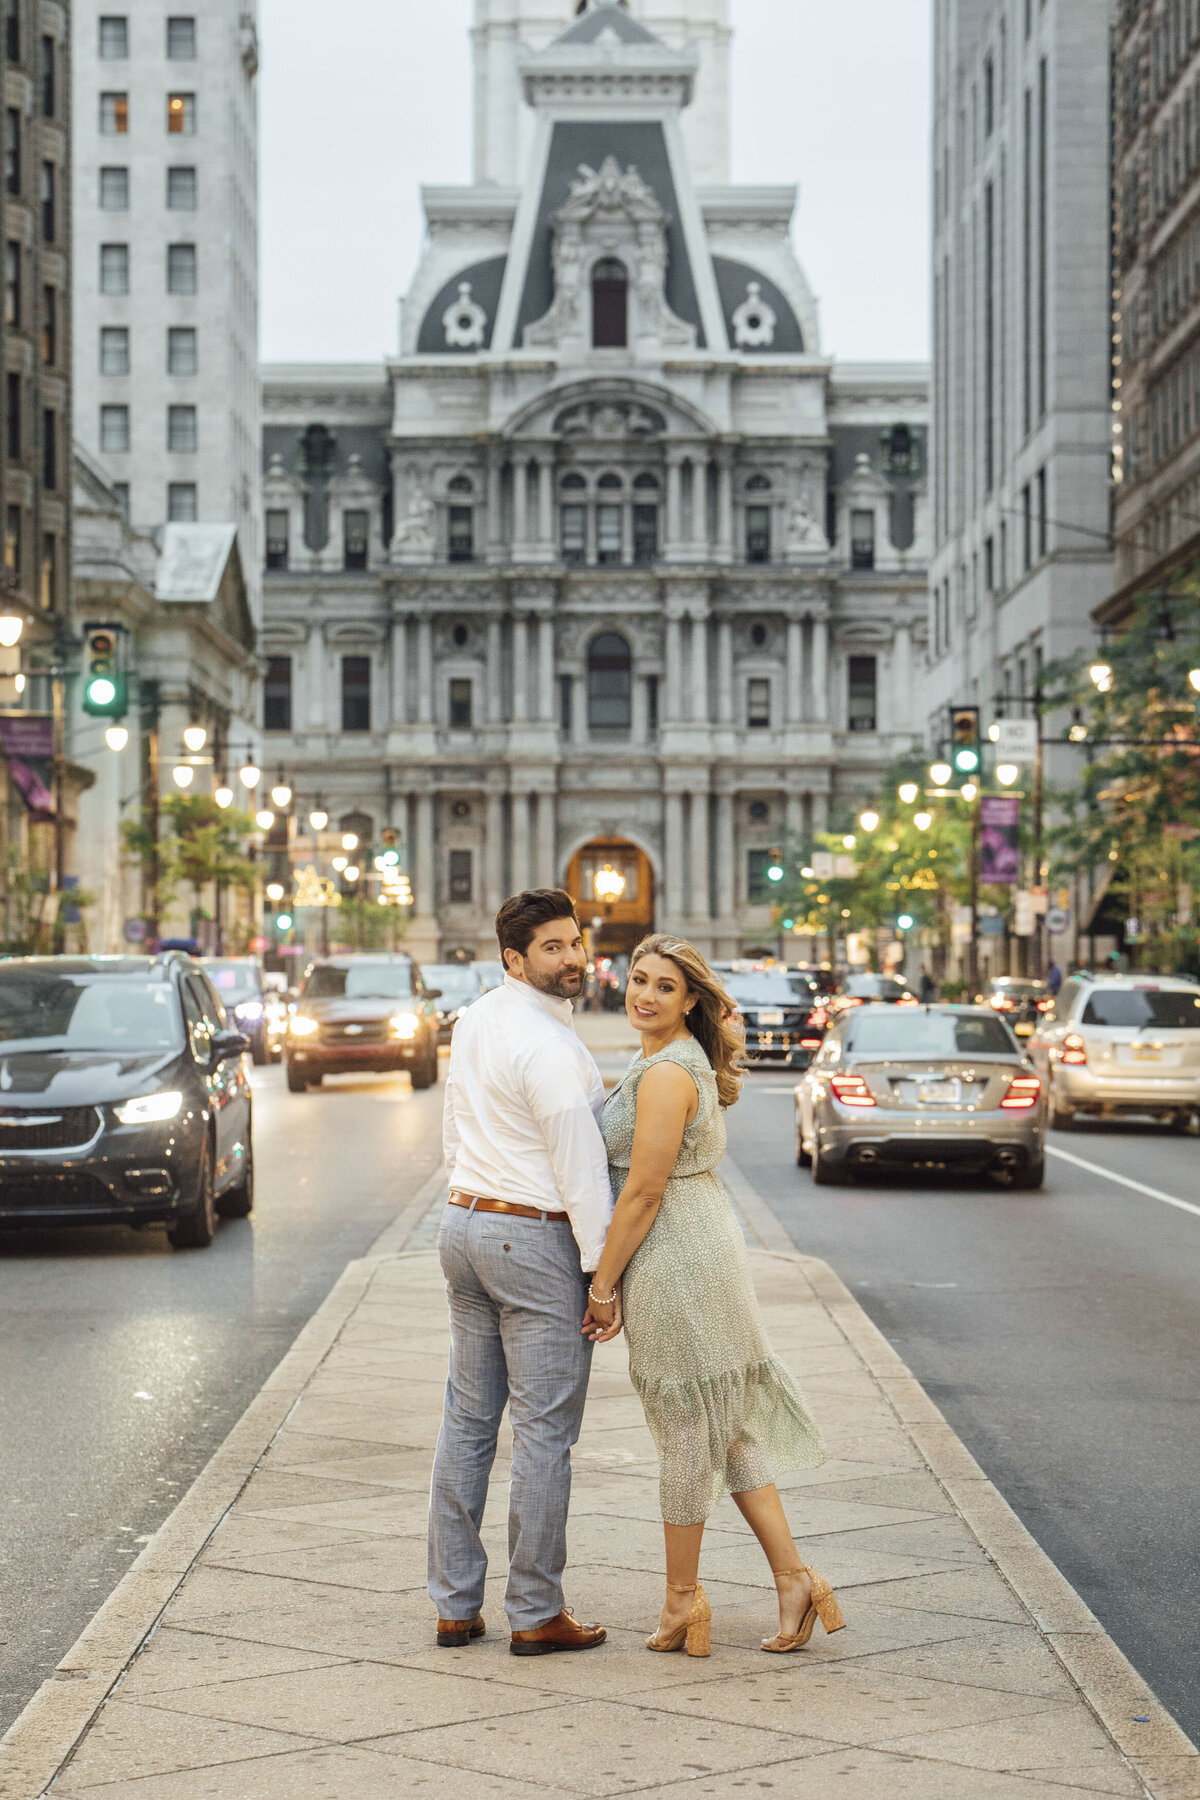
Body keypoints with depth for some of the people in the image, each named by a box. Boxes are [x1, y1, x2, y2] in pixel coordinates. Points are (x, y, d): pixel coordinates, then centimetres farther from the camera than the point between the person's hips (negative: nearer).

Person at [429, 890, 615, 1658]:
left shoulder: (477, 1019, 9)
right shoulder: (547, 1045, -19)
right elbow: (581, 1167, -18)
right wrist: (603, 1273, -15)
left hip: (467, 1223, 9)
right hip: (537, 1240, -9)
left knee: (468, 1420, 12)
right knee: (546, 1431, -1)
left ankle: (456, 1604, 17)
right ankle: (538, 1615, 5)